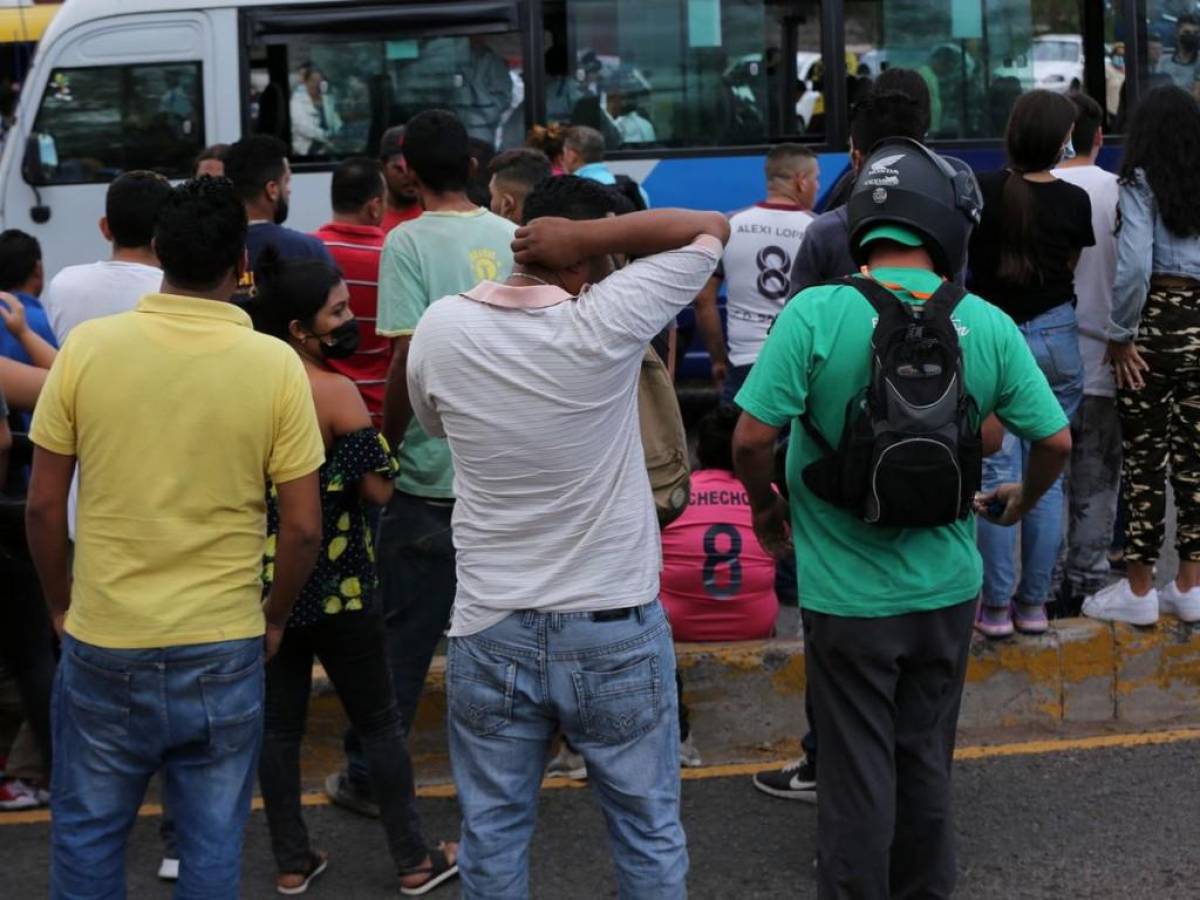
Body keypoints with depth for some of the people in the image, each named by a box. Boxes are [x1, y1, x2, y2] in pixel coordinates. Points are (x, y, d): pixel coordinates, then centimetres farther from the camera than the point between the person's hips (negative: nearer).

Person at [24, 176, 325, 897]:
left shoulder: (88, 346, -8)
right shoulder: (276, 364, -9)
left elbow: (44, 506, -2)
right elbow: (304, 527, -7)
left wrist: (61, 605, 13)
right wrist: (275, 618, 10)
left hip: (103, 647, 1)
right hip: (224, 652, 0)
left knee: (87, 835, 17)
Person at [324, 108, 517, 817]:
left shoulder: (411, 242, -11)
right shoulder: (514, 238, 4)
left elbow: (409, 357, -17)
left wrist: (389, 441, -4)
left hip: (433, 471, -4)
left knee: (405, 633, 4)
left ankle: (369, 776, 12)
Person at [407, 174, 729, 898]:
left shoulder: (441, 330, -6)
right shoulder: (604, 325, -16)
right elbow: (711, 229, -5)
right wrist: (589, 236, -14)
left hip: (491, 632, 3)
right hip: (617, 630, -2)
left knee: (493, 834, 15)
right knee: (650, 831, 14)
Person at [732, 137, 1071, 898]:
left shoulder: (818, 313, -17)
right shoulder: (988, 325, -8)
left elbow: (752, 439, -19)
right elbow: (1056, 441, -3)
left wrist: (766, 507, 2)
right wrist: (1023, 501, 19)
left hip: (849, 596, -3)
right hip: (947, 589, 3)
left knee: (858, 776, 11)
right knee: (927, 765, 20)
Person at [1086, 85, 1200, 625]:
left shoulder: (1140, 185, -8)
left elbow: (1134, 267, -18)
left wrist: (1121, 335, -8)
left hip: (1155, 323, -5)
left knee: (1144, 457, 3)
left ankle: (1139, 591, 11)